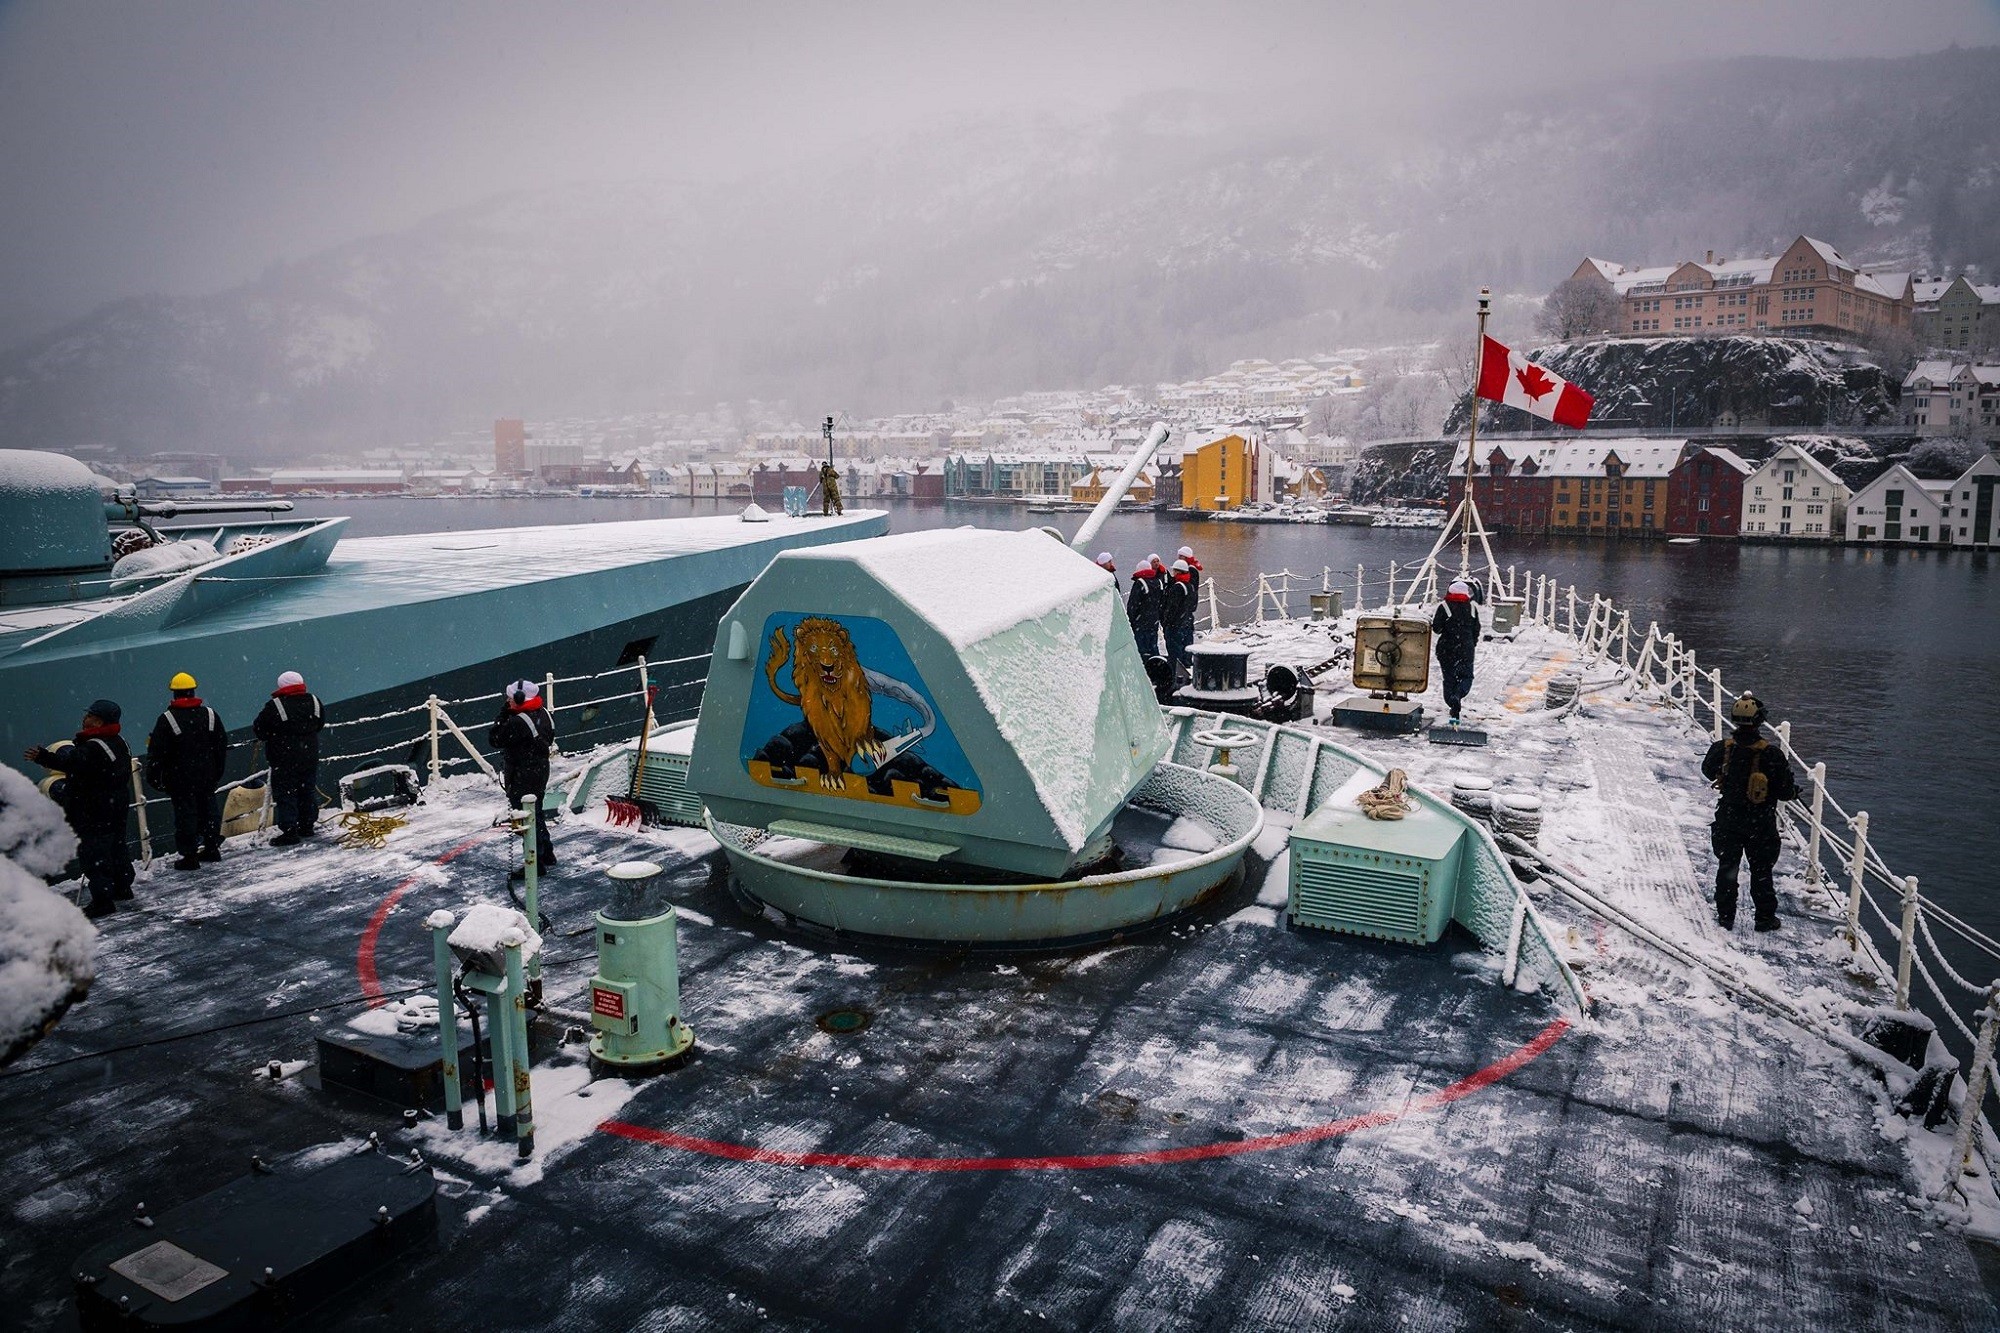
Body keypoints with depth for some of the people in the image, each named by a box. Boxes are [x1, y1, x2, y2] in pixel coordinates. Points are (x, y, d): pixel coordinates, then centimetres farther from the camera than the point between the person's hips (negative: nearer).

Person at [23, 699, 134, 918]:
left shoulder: (93, 748, -23)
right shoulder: (118, 742, 8)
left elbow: (72, 762, -41)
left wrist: (45, 758, -52)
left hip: (94, 815, -10)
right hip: (117, 809, 10)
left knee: (92, 854, -6)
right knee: (116, 846, 21)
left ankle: (102, 899, -7)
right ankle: (122, 888, 35)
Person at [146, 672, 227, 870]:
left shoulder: (167, 719, -10)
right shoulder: (209, 714, 2)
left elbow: (156, 751, -9)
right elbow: (222, 744, 8)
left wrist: (153, 777, -1)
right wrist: (217, 771, 17)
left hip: (180, 778, -4)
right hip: (207, 775, 4)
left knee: (185, 812, 1)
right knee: (209, 808, 14)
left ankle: (189, 856, 3)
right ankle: (212, 848, 21)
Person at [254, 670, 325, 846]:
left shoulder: (274, 706, -16)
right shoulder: (313, 701, 0)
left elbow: (259, 730, -10)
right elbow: (320, 724, 12)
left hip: (284, 760, -5)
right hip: (310, 757, 5)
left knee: (285, 795, 0)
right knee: (308, 791, 16)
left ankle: (289, 831, -3)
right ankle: (306, 826, 24)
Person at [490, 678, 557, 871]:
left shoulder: (518, 722, -25)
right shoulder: (543, 714, 2)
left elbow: (494, 739, -17)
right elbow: (550, 738, 15)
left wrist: (502, 716, -11)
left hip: (522, 777, -9)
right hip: (541, 771, 9)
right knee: (537, 814, 21)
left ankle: (536, 862, 6)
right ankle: (547, 857, 32)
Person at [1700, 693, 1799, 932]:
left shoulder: (1721, 748, -15)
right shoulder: (1772, 754, -22)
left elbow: (1708, 771, 6)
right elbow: (1786, 791, -14)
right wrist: (1795, 789, 10)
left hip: (1727, 821, 2)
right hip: (1761, 823, -2)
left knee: (1727, 867, 17)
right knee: (1761, 871, 16)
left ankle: (1725, 917, 24)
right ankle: (1765, 918, 26)